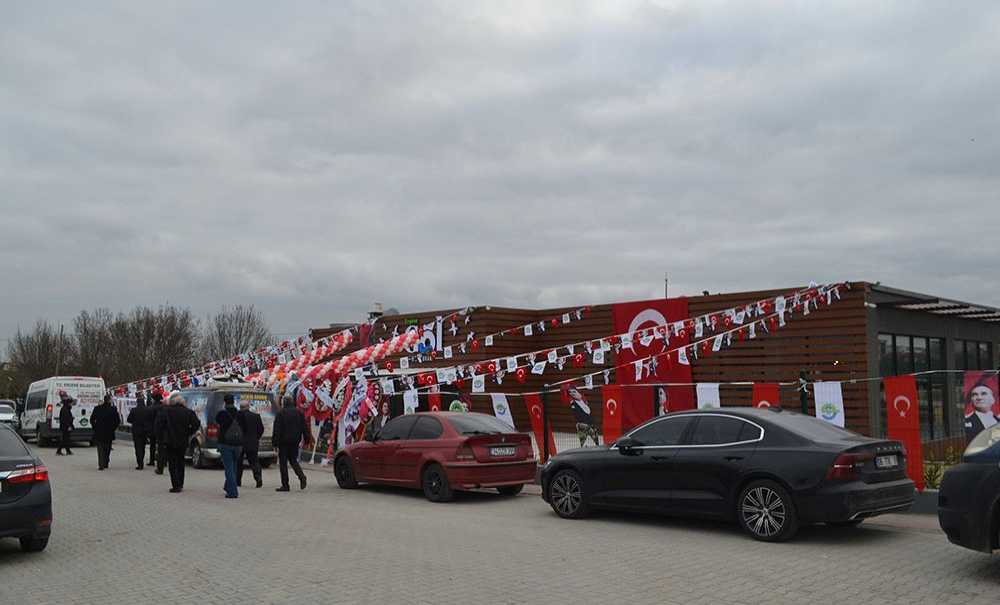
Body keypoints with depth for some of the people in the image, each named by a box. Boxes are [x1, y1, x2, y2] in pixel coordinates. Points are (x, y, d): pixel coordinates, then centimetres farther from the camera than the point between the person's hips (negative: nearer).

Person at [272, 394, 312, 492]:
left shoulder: (281, 413, -8)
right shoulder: (299, 412, 8)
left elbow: (277, 429, -12)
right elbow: (305, 427, 8)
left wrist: (275, 441, -10)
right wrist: (307, 439, 12)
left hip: (284, 441, -5)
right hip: (295, 441, 5)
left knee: (283, 462, 2)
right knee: (293, 460, 17)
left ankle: (285, 485, 1)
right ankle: (301, 476, -8)